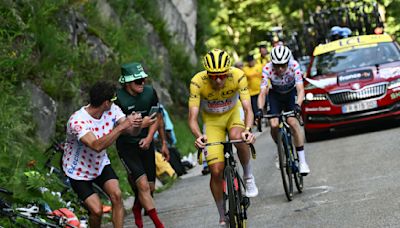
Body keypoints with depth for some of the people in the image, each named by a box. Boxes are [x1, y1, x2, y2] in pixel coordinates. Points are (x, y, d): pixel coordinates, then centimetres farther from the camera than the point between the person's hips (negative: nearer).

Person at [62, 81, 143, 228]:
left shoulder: (112, 110, -13)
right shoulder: (77, 121, -33)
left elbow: (133, 132, -16)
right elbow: (97, 146, -46)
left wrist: (136, 124, -40)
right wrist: (122, 126, -48)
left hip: (101, 164, 5)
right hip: (79, 171, -5)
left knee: (116, 195, -20)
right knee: (97, 210, -15)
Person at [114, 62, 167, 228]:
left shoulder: (150, 93, -5)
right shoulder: (118, 98, -19)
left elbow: (155, 118, 4)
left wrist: (149, 138, -11)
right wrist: (140, 124, -29)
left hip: (145, 144, 5)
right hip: (126, 146, -5)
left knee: (150, 187, 7)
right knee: (143, 185, -17)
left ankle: (137, 209, 39)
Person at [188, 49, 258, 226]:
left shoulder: (238, 76, -30)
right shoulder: (197, 82, -31)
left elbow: (248, 108, -33)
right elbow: (192, 116, -32)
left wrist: (248, 129, -53)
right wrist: (198, 136, -52)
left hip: (233, 113, 0)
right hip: (212, 119, 0)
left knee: (237, 137, -36)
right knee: (216, 170, -9)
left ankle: (248, 176, -9)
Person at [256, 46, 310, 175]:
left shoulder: (294, 66, -31)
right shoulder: (267, 69, -29)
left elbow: (300, 89, -35)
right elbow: (262, 92, -30)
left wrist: (298, 105, -53)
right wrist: (260, 109, -47)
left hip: (291, 93, -1)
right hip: (275, 95, 1)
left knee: (293, 122, -22)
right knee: (274, 124, -18)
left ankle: (302, 161, -17)